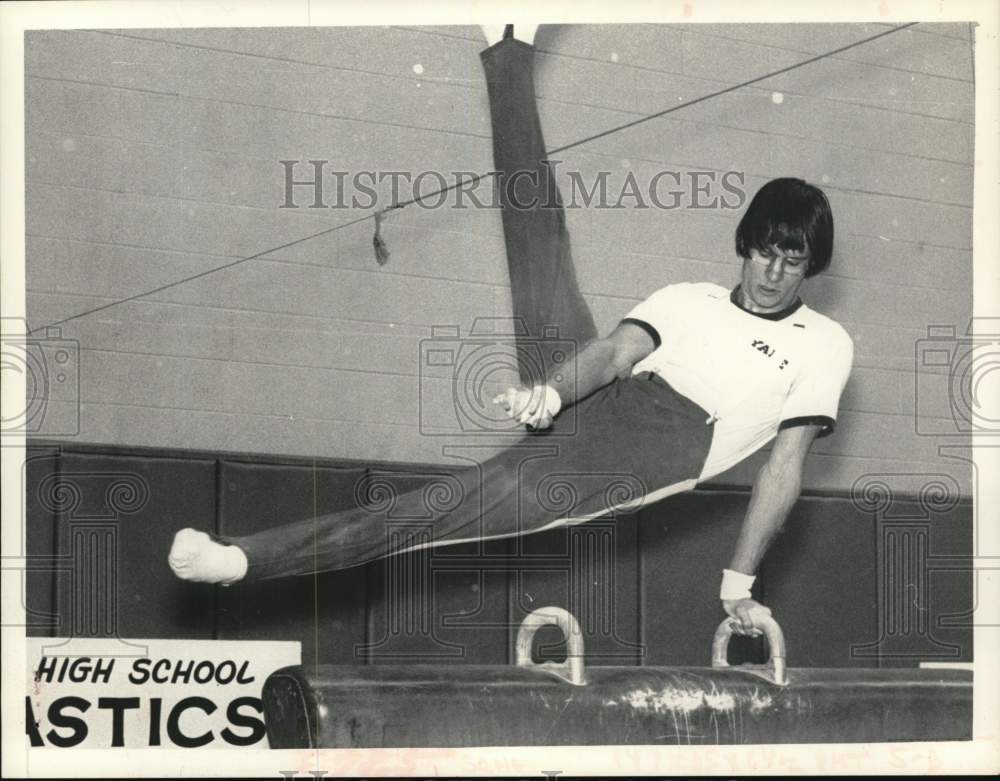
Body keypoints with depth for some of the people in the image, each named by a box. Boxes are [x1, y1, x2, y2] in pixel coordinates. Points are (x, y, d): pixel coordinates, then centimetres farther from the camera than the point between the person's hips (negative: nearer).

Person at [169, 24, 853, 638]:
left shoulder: (824, 347, 13)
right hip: (591, 407, 4)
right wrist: (550, 392, -19)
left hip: (644, 462, -4)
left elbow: (784, 468, 5)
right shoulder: (689, 300, 21)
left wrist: (740, 587, -3)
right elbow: (618, 351, 3)